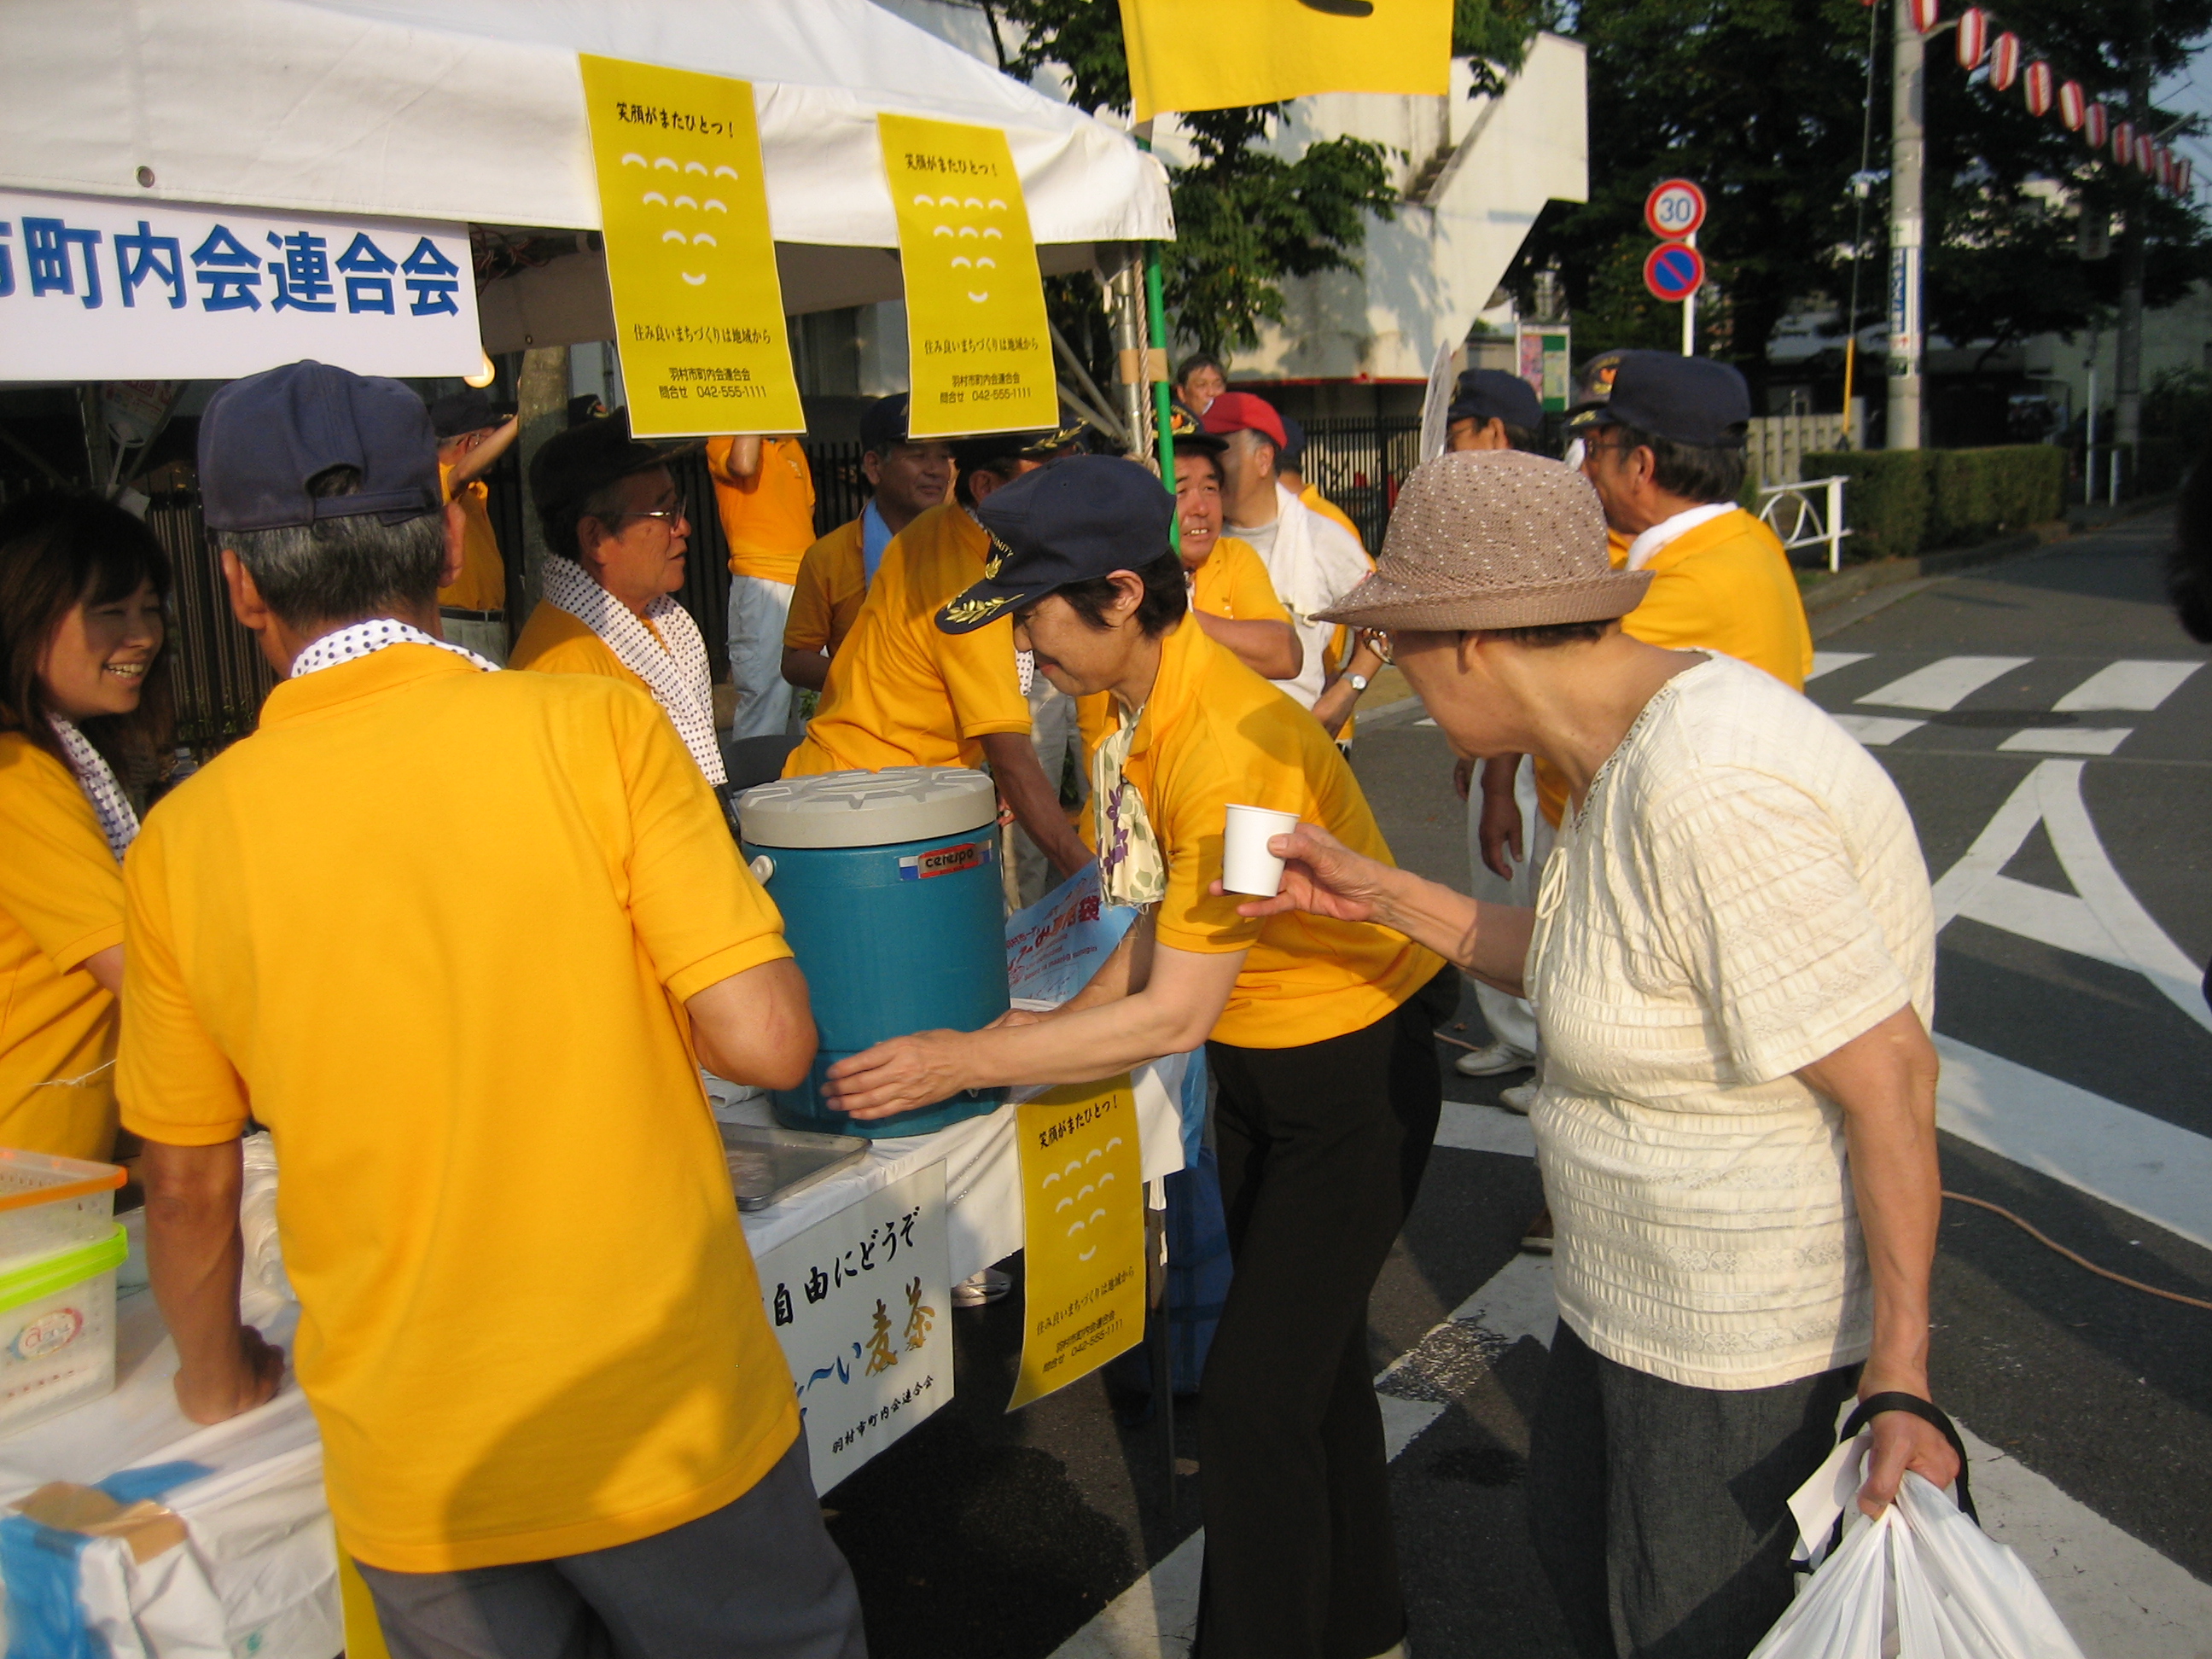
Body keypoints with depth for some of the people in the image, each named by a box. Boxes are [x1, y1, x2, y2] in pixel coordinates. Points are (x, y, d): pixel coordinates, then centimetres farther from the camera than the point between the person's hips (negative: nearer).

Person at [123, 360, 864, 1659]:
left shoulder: (184, 840, -6)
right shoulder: (595, 726, -15)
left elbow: (187, 1183, 4)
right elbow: (767, 1040, -19)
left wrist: (220, 1376, 22)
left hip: (414, 1473, 2)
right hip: (671, 1418, -2)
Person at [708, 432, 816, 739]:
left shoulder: (793, 446, 19)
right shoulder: (723, 443, 0)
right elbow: (743, 466, -24)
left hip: (807, 582, 7)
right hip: (761, 582, -7)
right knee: (764, 694, -10)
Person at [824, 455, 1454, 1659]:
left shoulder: (1228, 748, -32)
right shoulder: (1144, 701, -3)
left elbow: (1172, 1015, -29)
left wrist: (965, 1061, -23)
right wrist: (1072, 1018, 0)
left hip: (1352, 1071, -9)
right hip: (1257, 1057, 9)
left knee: (1257, 1392, -5)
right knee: (1312, 1355, 22)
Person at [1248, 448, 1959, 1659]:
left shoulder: (1705, 793, -31)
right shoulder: (1633, 742, 1)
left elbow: (1887, 1073, -28)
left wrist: (1897, 1379, -26)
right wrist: (1383, 897, 9)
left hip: (1746, 1336, -9)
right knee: (1576, 1538, 27)